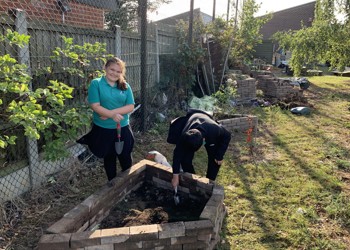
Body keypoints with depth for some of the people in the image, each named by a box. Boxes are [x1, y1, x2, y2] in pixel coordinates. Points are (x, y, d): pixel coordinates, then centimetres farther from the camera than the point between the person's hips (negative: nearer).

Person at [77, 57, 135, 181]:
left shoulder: (125, 86, 1)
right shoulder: (96, 83, -8)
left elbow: (130, 106, -7)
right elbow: (95, 106, -16)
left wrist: (112, 112, -19)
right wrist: (113, 115, -28)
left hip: (123, 128, 2)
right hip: (103, 129, -2)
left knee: (126, 158, 14)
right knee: (109, 158, 17)